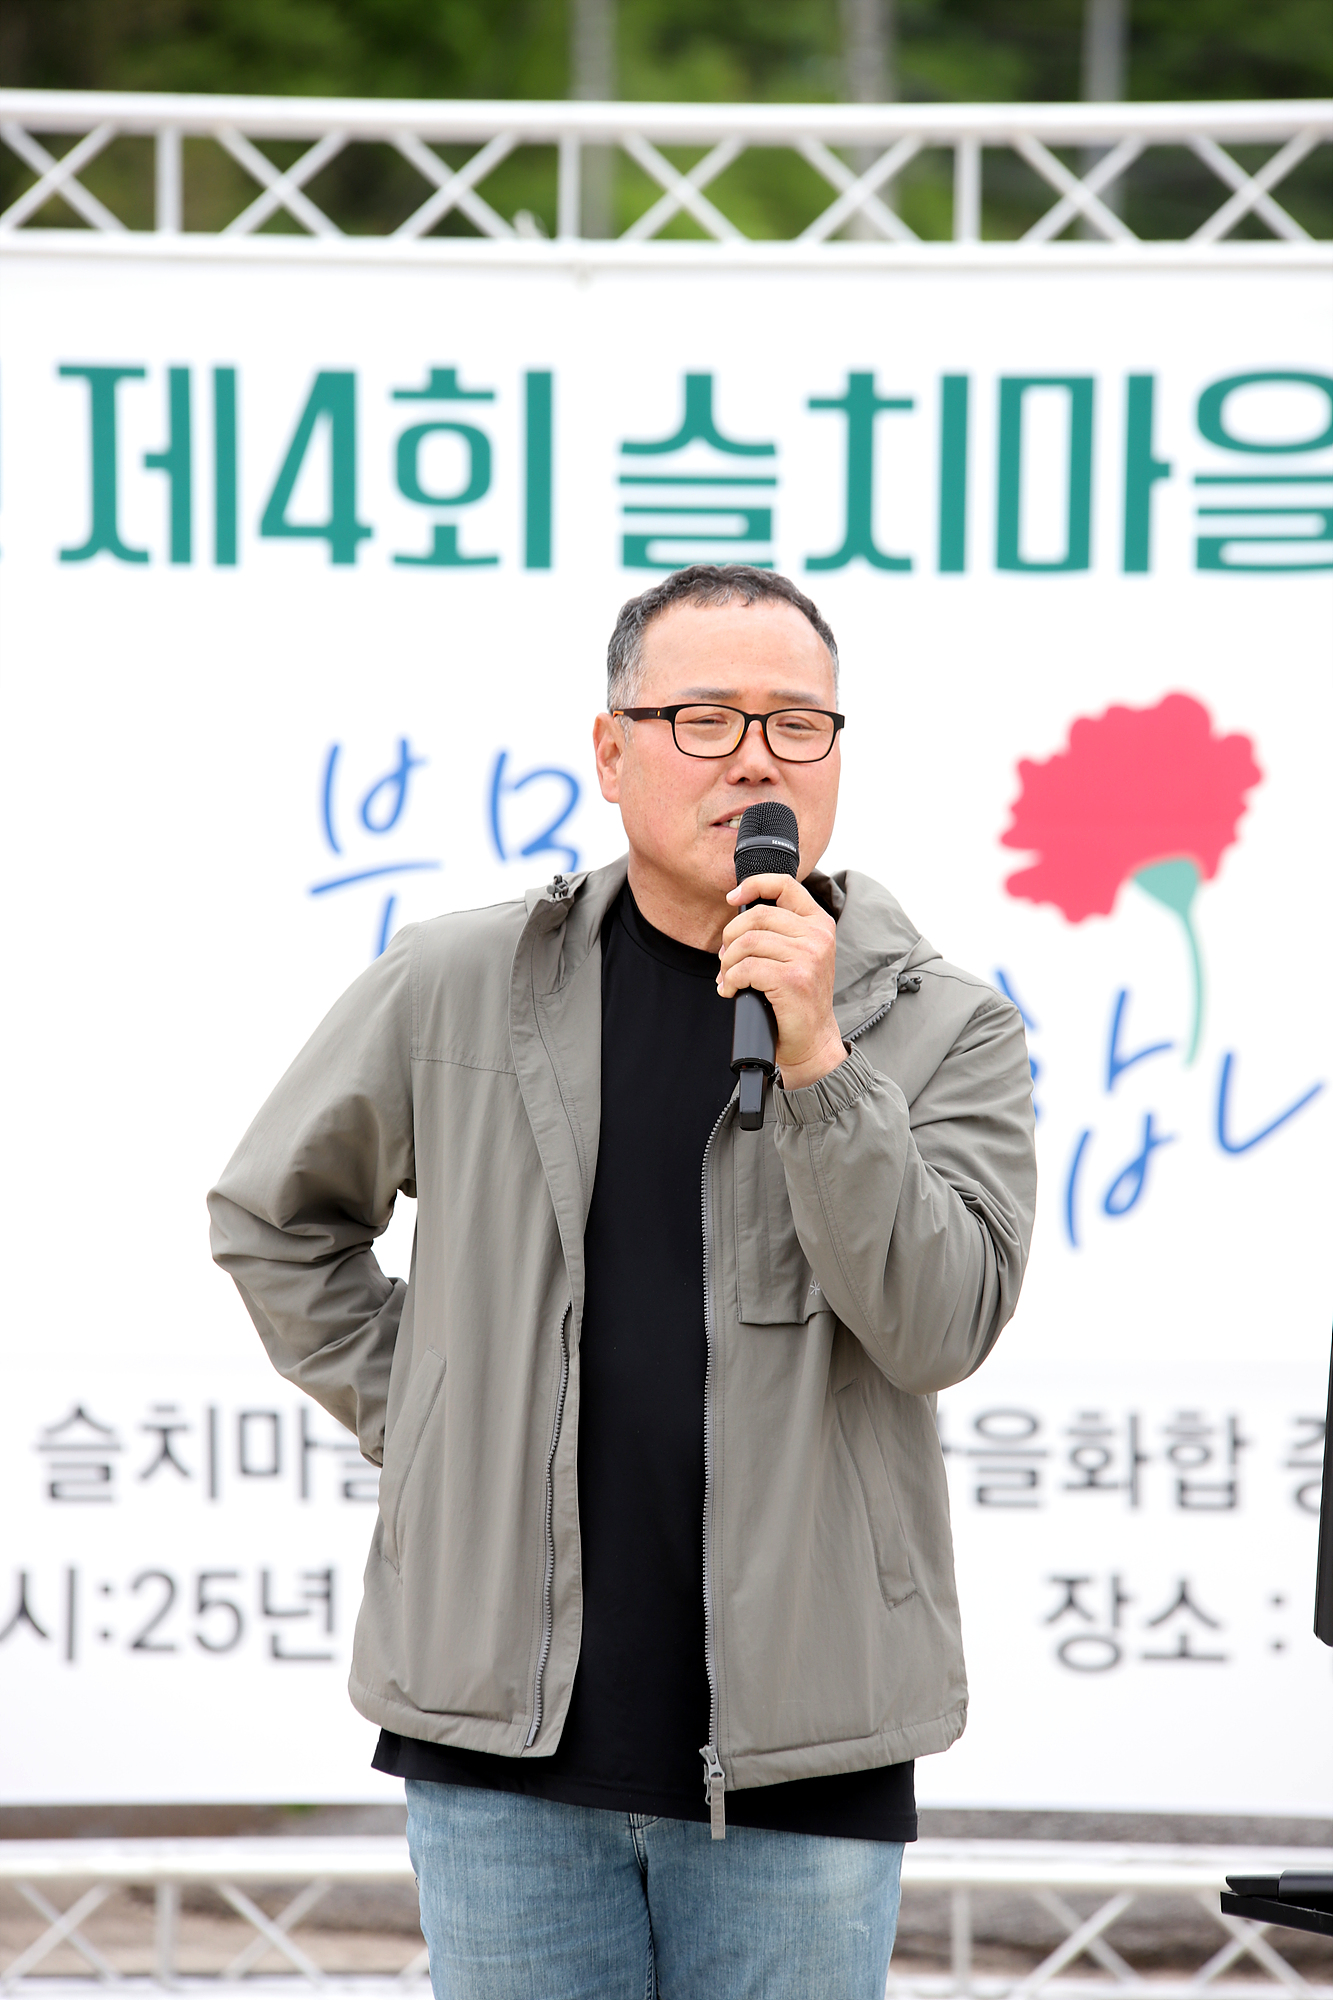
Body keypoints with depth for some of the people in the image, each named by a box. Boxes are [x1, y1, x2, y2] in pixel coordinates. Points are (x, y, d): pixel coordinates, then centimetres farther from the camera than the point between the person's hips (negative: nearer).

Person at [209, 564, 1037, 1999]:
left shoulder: (943, 1029, 2)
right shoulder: (457, 990, 4)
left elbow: (939, 1326, -11)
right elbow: (273, 1219, 17)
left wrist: (815, 1057, -19)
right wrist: (423, 1423, 8)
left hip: (801, 1760, 0)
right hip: (506, 1741, 1)